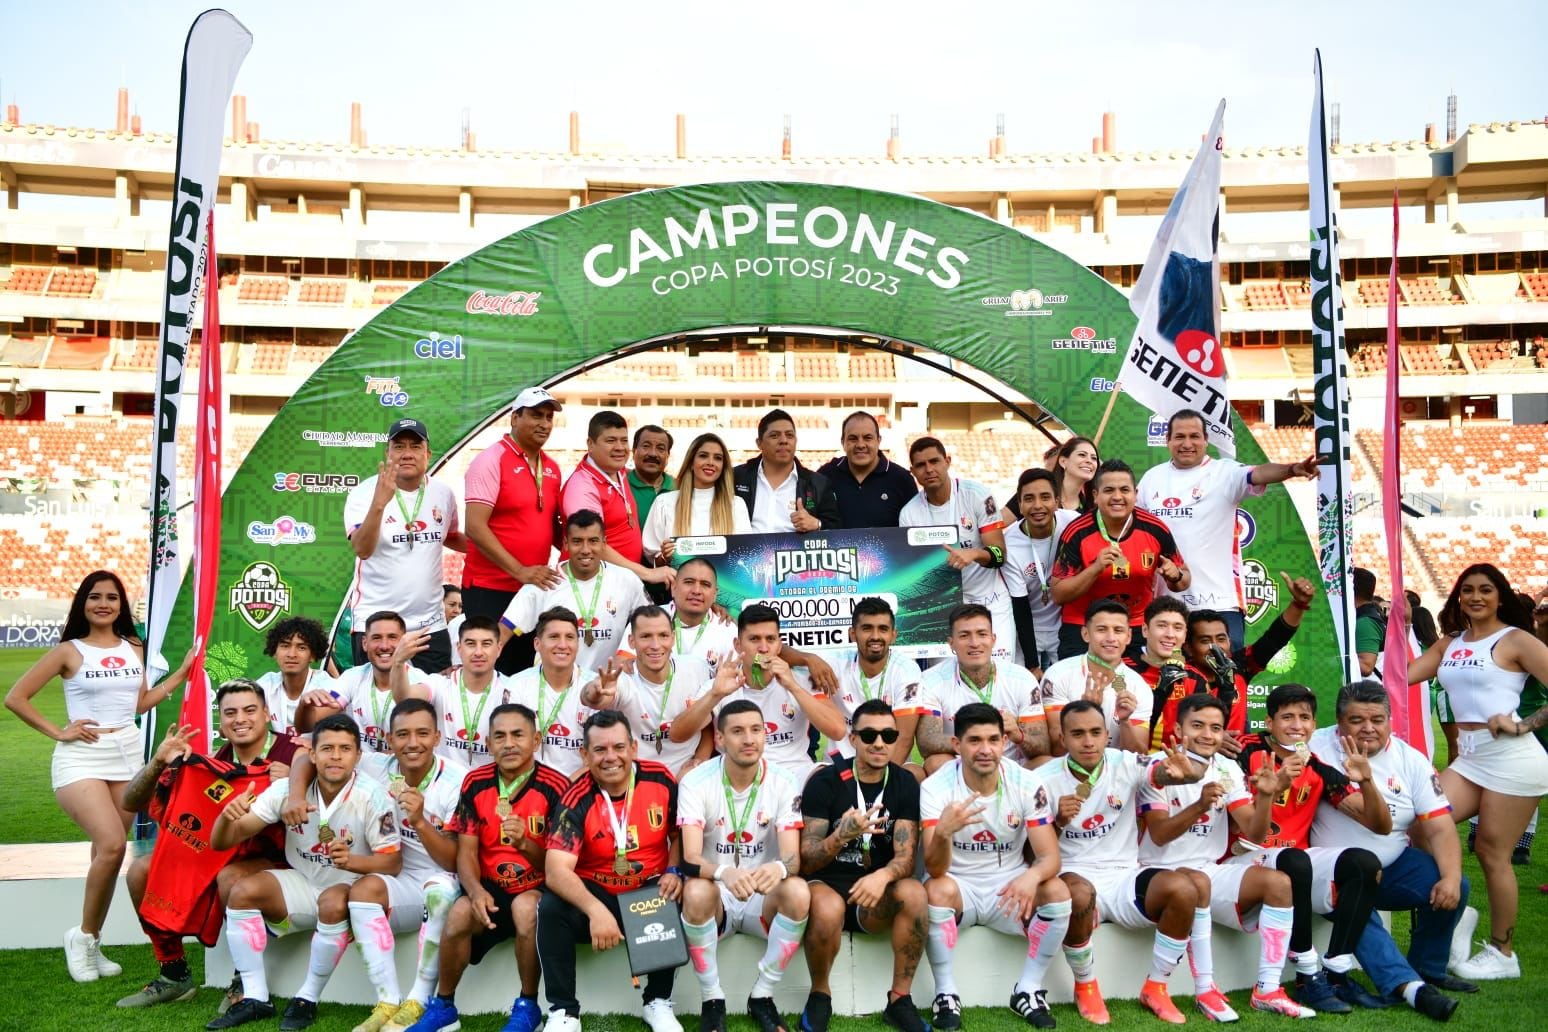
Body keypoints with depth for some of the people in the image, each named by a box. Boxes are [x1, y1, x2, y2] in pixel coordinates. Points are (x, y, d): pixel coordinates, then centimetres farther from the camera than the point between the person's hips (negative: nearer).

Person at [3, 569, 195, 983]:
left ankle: (92, 946, 19)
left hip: (128, 754, 5)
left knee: (107, 853, 6)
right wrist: (58, 732, -8)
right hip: (81, 757, -4)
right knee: (112, 845, -21)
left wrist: (182, 671, 12)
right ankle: (83, 935, 0)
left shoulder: (134, 649, 11)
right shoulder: (69, 650, -2)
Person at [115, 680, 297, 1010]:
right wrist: (158, 763, -20)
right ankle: (174, 974, 9)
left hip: (279, 860, -6)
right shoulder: (211, 762, -3)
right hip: (217, 856, 6)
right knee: (141, 869, -3)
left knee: (230, 876, -34)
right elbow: (131, 803, -1)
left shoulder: (291, 754, -17)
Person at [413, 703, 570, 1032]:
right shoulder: (475, 783, -1)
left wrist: (524, 844, -31)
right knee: (460, 912, -27)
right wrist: (476, 891, -21)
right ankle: (443, 1006, -2)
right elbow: (466, 851, -1)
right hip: (490, 888, 3)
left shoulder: (556, 786, -12)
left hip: (538, 889, -3)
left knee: (525, 907, -34)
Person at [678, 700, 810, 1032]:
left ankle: (761, 996, -10)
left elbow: (793, 858, -17)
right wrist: (724, 873, -46)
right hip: (716, 897, -1)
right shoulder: (695, 782, -13)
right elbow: (690, 859, -23)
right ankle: (712, 1000, -13)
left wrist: (779, 868, -43)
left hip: (763, 899, 1)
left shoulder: (783, 784, -9)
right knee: (697, 890, -35)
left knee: (798, 892, -30)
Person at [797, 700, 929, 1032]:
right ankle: (819, 995, -7)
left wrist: (883, 876, -33)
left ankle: (899, 998, -11)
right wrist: (842, 835, -34)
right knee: (827, 908, -36)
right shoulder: (824, 781, -10)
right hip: (828, 885, -2)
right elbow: (806, 862, -13)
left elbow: (907, 855, -9)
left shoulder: (905, 783, -1)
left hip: (875, 895, 2)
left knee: (913, 892, -29)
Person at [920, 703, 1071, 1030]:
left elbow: (1050, 856, -14)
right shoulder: (935, 787, -19)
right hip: (958, 886, -2)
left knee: (1057, 891, -25)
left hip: (1009, 886, 2)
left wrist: (1031, 876, -39)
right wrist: (942, 832, -49)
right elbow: (935, 869, -26)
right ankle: (946, 994, -14)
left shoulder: (1027, 784, -13)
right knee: (937, 889, -34)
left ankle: (1027, 990, -6)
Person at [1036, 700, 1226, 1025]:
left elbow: (1164, 771, -22)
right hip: (1076, 879, -2)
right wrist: (1058, 821, -22)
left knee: (1184, 888, -25)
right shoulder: (1044, 779, -6)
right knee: (1078, 894, -37)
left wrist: (1186, 773, -46)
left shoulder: (1125, 764, -2)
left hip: (1125, 877, 2)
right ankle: (1085, 988, -8)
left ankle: (1155, 988, -2)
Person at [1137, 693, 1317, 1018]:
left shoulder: (1227, 770, 5)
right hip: (1161, 873, -5)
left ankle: (1267, 990, -12)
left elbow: (1254, 834, -1)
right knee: (1197, 882, -36)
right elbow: (1159, 835, -18)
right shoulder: (1157, 768, -10)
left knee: (1280, 882, -15)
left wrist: (1265, 796, -20)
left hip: (1212, 871, 6)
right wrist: (1200, 805, -33)